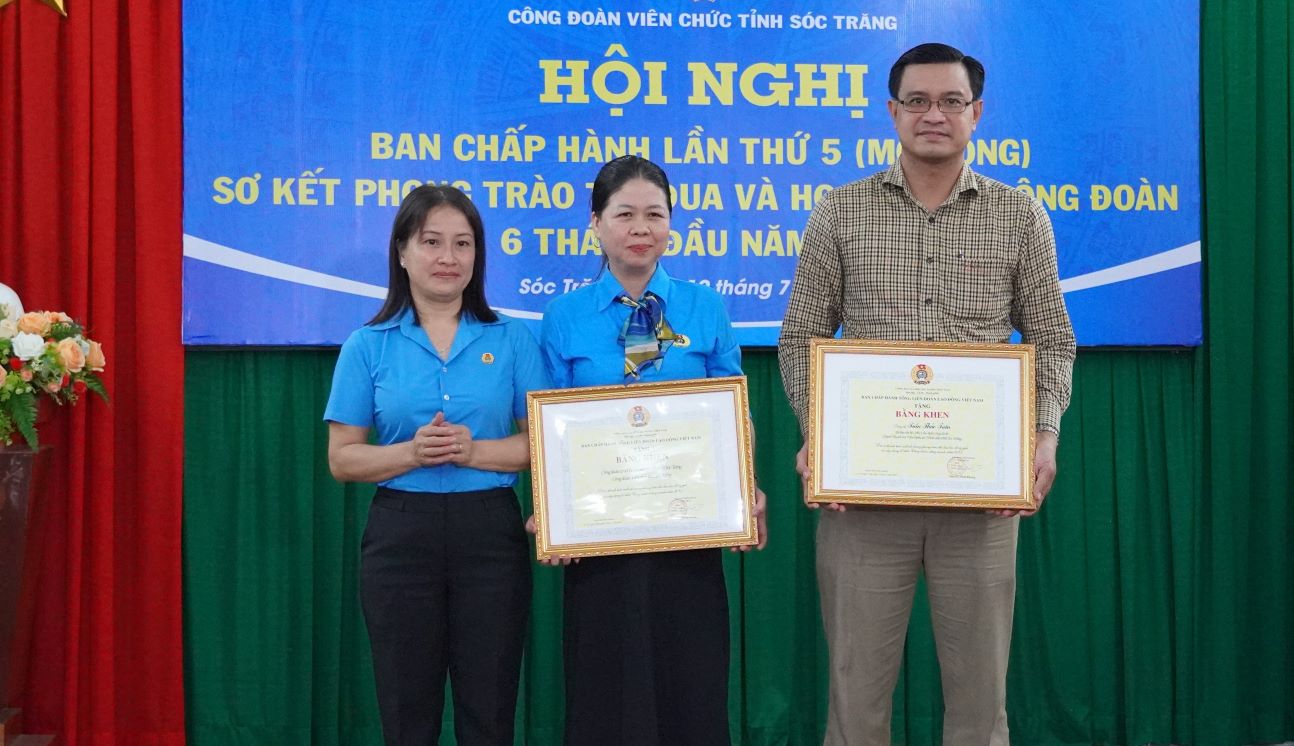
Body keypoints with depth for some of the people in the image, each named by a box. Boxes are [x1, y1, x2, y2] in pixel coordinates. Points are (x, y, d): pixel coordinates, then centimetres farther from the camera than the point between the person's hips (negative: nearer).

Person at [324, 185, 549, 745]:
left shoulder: (512, 340, 3)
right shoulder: (369, 346, 2)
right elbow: (342, 458, 0)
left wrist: (475, 452, -16)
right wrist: (412, 453, -17)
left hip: (490, 536, 0)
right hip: (401, 537, 0)